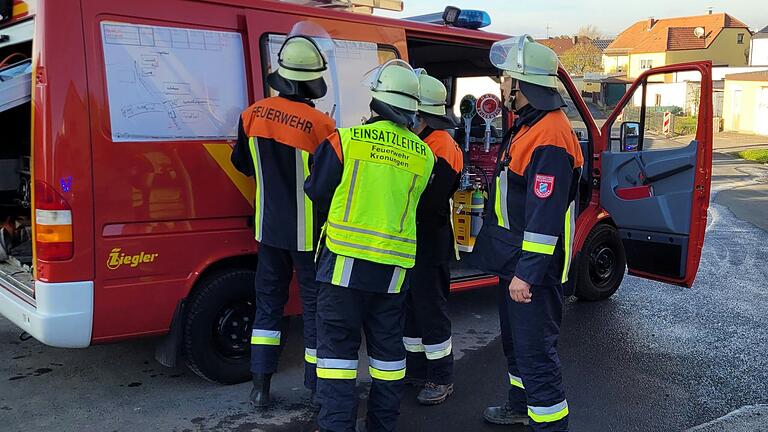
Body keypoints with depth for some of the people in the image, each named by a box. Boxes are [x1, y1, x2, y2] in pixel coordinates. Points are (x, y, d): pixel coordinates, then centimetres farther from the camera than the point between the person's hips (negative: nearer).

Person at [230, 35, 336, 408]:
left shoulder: (253, 114, -4)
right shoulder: (319, 124, -20)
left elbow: (242, 163, 11)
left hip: (269, 228, 5)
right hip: (308, 233, -4)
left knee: (268, 301, 16)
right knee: (315, 306, 8)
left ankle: (261, 386, 20)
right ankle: (319, 389, 17)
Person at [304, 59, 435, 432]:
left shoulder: (346, 139, -8)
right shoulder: (423, 155, 3)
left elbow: (316, 195, 0)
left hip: (346, 258, -3)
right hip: (394, 265, 4)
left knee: (337, 343, 5)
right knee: (387, 344, 15)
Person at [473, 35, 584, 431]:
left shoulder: (550, 137, -23)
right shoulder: (527, 125, 11)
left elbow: (546, 214, -28)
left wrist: (527, 273, -27)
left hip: (534, 268, -11)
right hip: (515, 262, 11)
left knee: (535, 352, -4)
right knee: (514, 339, 24)